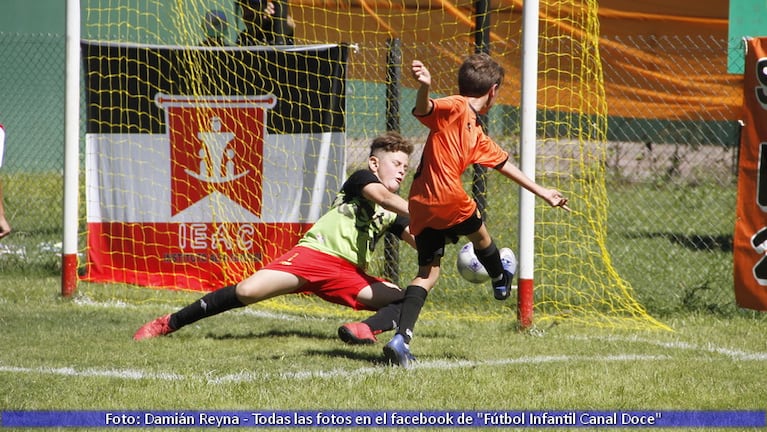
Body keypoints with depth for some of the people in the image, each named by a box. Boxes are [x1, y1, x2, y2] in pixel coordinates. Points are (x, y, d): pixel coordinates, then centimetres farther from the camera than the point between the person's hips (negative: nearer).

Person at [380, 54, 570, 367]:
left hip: (421, 207, 9)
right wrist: (424, 87, -48)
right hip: (448, 199, -9)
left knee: (428, 273, 5)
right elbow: (423, 110, -24)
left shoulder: (476, 135, 24)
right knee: (479, 234, 22)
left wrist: (541, 192, 42)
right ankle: (500, 281, 50)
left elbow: (504, 164, 35)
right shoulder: (454, 109, -5)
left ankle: (401, 338, -11)